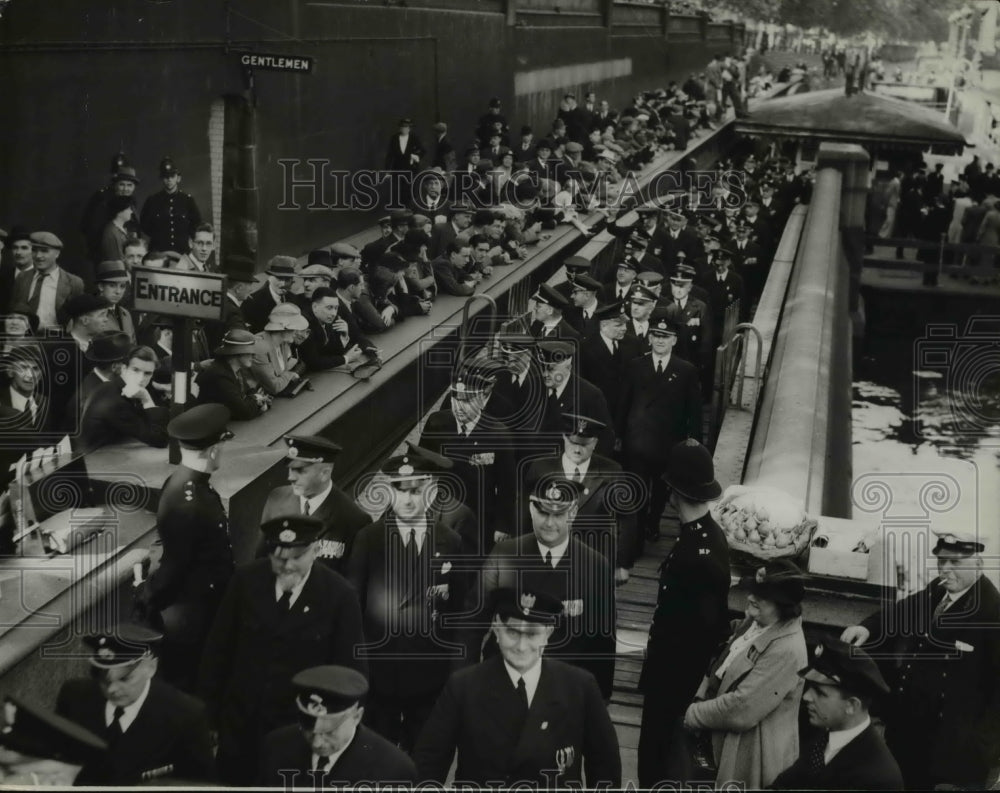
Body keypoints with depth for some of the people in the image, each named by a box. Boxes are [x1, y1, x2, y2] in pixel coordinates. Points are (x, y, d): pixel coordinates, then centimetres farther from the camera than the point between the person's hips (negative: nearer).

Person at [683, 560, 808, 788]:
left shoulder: (786, 650, -27)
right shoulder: (755, 621, 2)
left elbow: (741, 709, -27)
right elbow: (721, 666, 13)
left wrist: (691, 715, -15)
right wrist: (700, 700, -4)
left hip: (752, 754, -9)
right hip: (725, 743, 9)